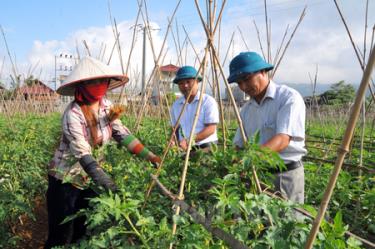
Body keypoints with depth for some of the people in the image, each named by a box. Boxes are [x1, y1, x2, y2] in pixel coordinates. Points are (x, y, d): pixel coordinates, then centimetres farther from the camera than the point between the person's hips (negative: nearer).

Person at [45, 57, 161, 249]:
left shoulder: (106, 107, -5)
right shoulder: (73, 114, -25)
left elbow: (123, 135, -2)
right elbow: (82, 153, -33)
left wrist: (148, 155, -11)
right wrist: (105, 182, -43)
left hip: (88, 178, 6)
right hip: (65, 178, -6)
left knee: (86, 230, 17)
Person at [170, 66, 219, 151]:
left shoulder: (208, 101, -2)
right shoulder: (176, 105, 13)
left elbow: (211, 129, -10)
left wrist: (189, 141, -19)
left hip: (205, 147, -4)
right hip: (184, 150, 4)